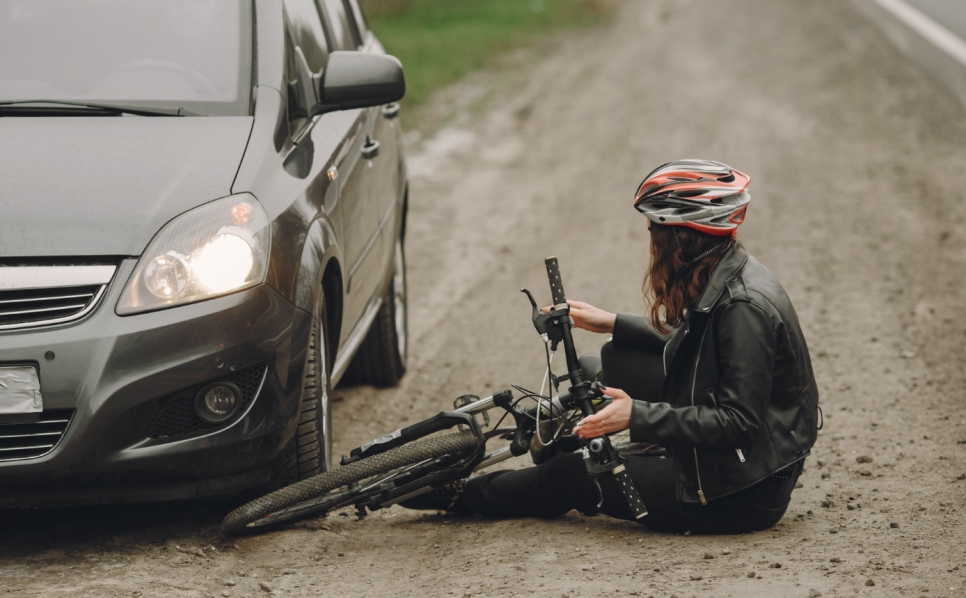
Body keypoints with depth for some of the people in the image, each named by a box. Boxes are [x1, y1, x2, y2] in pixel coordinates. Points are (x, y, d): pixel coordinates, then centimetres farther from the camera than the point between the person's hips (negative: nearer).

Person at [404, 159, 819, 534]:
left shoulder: (745, 308, -27)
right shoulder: (725, 278, 2)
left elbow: (739, 422, -29)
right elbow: (695, 347, 19)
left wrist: (639, 416, -31)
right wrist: (614, 324, 20)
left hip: (745, 496, -9)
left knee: (573, 476, 1)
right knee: (615, 360, 9)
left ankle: (465, 496, 25)